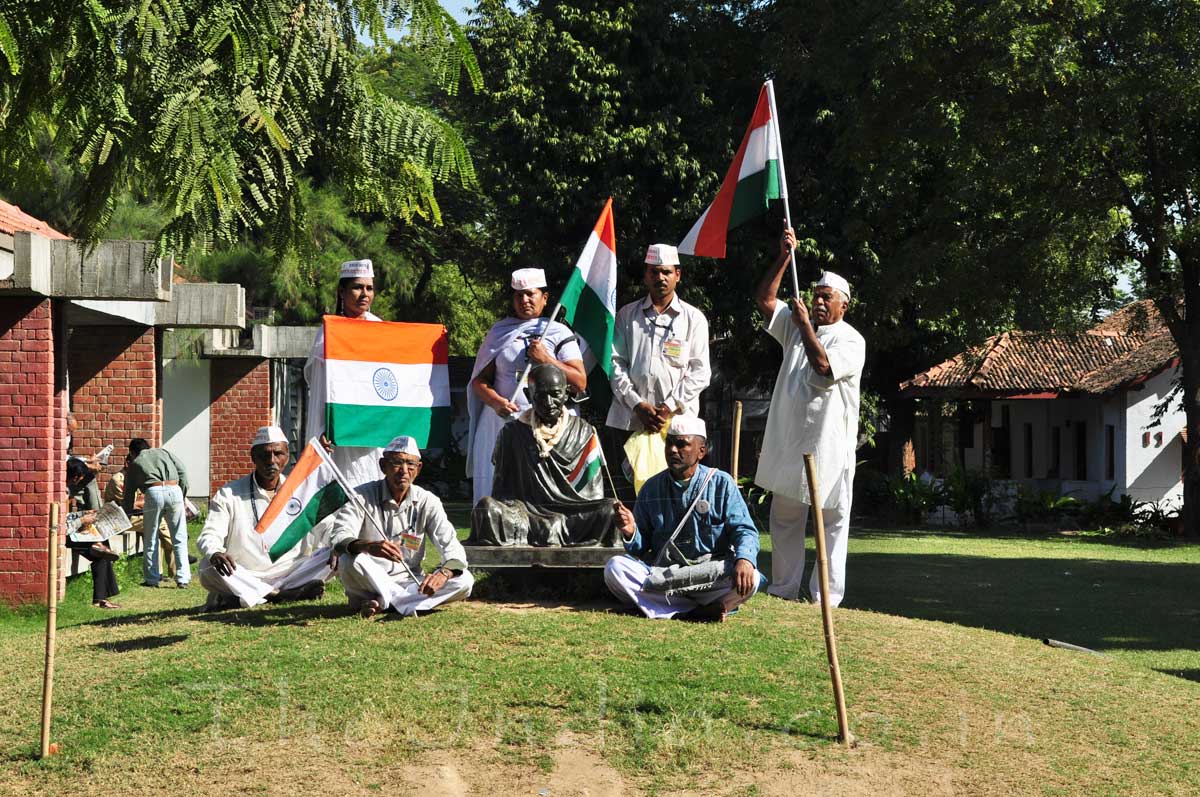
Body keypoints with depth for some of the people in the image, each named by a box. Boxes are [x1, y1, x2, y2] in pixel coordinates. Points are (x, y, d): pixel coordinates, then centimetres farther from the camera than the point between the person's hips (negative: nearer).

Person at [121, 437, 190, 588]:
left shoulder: (135, 464, 25)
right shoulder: (163, 452, 28)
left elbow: (129, 493, 26)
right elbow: (182, 471, 14)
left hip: (154, 492, -1)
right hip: (174, 490, 1)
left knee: (150, 540, 11)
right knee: (179, 539, 6)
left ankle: (152, 579, 14)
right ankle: (183, 579, 1)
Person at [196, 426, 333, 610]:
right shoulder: (229, 495, 4)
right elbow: (209, 536, -5)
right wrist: (215, 554, -31)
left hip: (288, 573, 2)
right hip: (244, 578, -2)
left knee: (329, 555, -22)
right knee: (210, 570, -31)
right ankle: (284, 595, -32)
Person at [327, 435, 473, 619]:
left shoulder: (427, 501, 0)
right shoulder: (363, 496, -8)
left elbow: (450, 544, -7)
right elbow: (339, 536, -23)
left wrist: (444, 572, -31)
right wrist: (368, 546, -46)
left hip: (408, 581, 4)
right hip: (368, 582, -4)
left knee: (465, 580, -21)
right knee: (349, 560, -36)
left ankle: (381, 602, -22)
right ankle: (402, 601, -20)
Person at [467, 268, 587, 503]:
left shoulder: (559, 334, 7)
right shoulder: (500, 331, 14)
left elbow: (580, 383, 0)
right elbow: (479, 379, 10)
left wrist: (546, 359, -8)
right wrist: (495, 402, -9)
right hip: (501, 422, 2)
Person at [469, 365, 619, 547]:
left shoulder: (584, 433, 12)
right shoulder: (512, 433, 12)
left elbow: (594, 493, 11)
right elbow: (501, 490, 12)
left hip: (574, 516, 0)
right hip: (526, 510, 0)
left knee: (610, 509, -29)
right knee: (486, 507, -29)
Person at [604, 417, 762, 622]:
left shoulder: (721, 483, 4)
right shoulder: (652, 488, 9)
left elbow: (744, 530, -3)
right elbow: (640, 548, 10)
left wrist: (744, 559, -25)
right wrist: (630, 533, -14)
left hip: (712, 570, -2)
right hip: (660, 570, 2)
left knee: (749, 578, -32)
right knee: (614, 567, -25)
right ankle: (700, 610, -33)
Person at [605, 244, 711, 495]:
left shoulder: (694, 319, 9)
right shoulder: (627, 315, 14)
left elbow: (699, 372, 3)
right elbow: (615, 362, 7)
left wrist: (669, 407, -8)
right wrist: (637, 404, -6)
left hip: (676, 421, -2)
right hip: (627, 420, 2)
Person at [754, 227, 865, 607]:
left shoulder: (851, 340, -4)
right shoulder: (797, 327, 14)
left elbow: (823, 367, -20)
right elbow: (765, 300, 8)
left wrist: (806, 326, -12)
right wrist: (783, 258, 1)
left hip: (829, 445, -6)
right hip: (789, 442, 6)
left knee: (832, 520, -3)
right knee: (784, 517, 9)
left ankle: (826, 596, -3)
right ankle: (784, 589, 17)